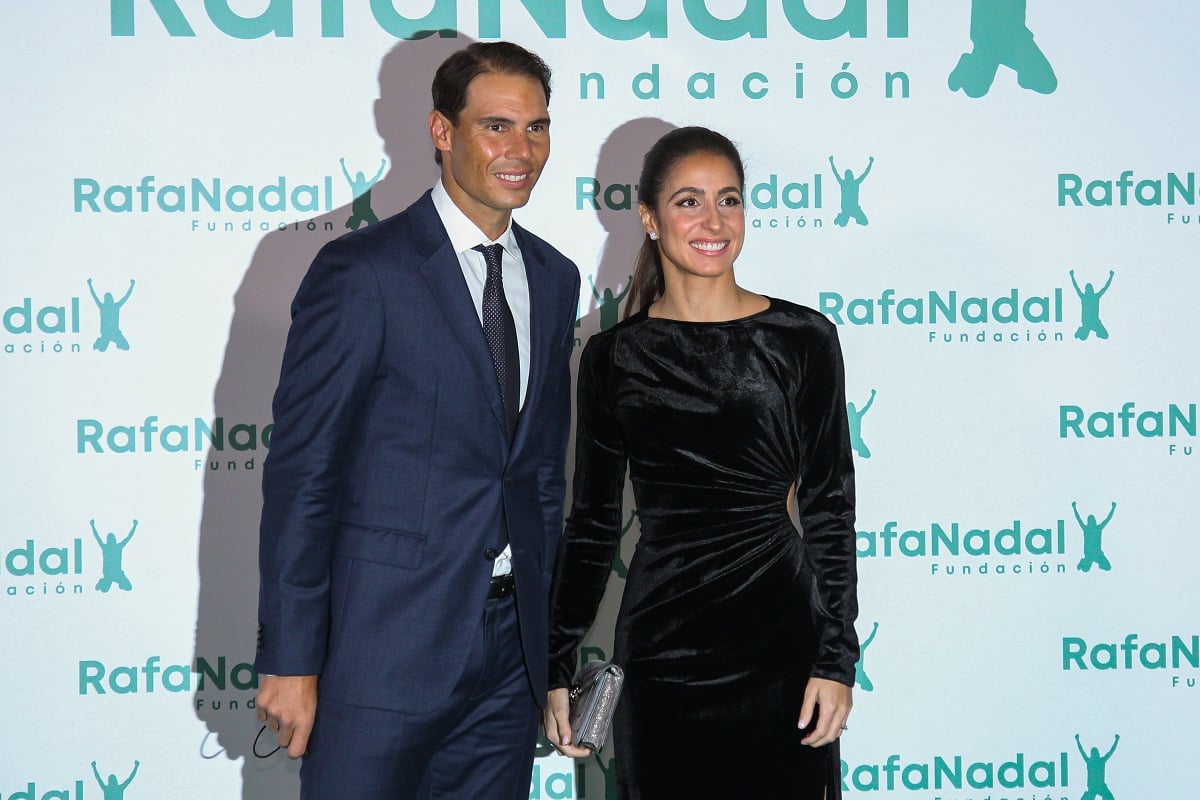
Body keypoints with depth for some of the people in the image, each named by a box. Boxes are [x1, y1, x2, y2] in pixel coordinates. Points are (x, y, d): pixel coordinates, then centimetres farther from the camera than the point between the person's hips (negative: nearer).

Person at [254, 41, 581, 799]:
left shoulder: (554, 278, 12)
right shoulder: (361, 272, -8)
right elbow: (301, 472, -10)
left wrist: (546, 629, 15)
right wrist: (289, 661, -12)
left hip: (512, 647, 6)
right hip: (386, 645, -6)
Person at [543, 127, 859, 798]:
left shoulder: (803, 339, 0)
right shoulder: (614, 357, 4)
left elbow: (830, 508, 1)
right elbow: (593, 522, 9)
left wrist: (836, 658, -4)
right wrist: (558, 667, 7)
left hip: (779, 640, -1)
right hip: (660, 645, 1)